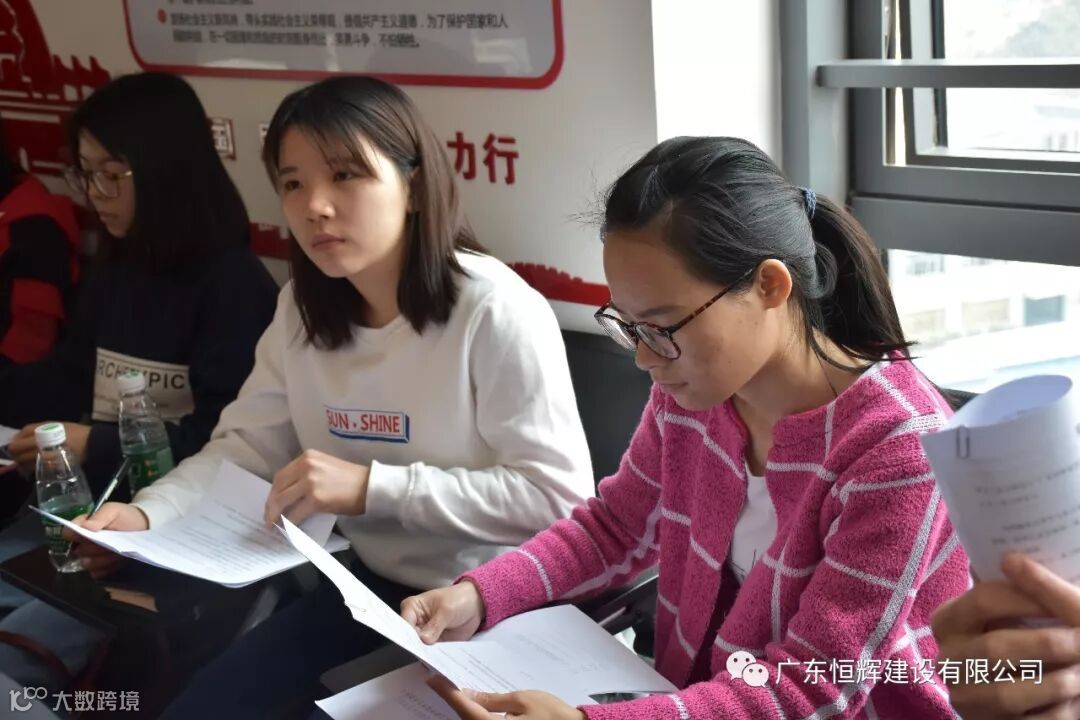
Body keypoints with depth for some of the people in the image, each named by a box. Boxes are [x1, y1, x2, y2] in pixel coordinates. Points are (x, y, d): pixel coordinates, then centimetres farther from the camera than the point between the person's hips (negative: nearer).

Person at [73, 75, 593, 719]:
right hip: (371, 585, 7)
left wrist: (372, 487, -27)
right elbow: (249, 447, 3)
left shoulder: (495, 310, -21)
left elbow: (562, 496, -24)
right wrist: (146, 514, -17)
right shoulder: (302, 309, 3)